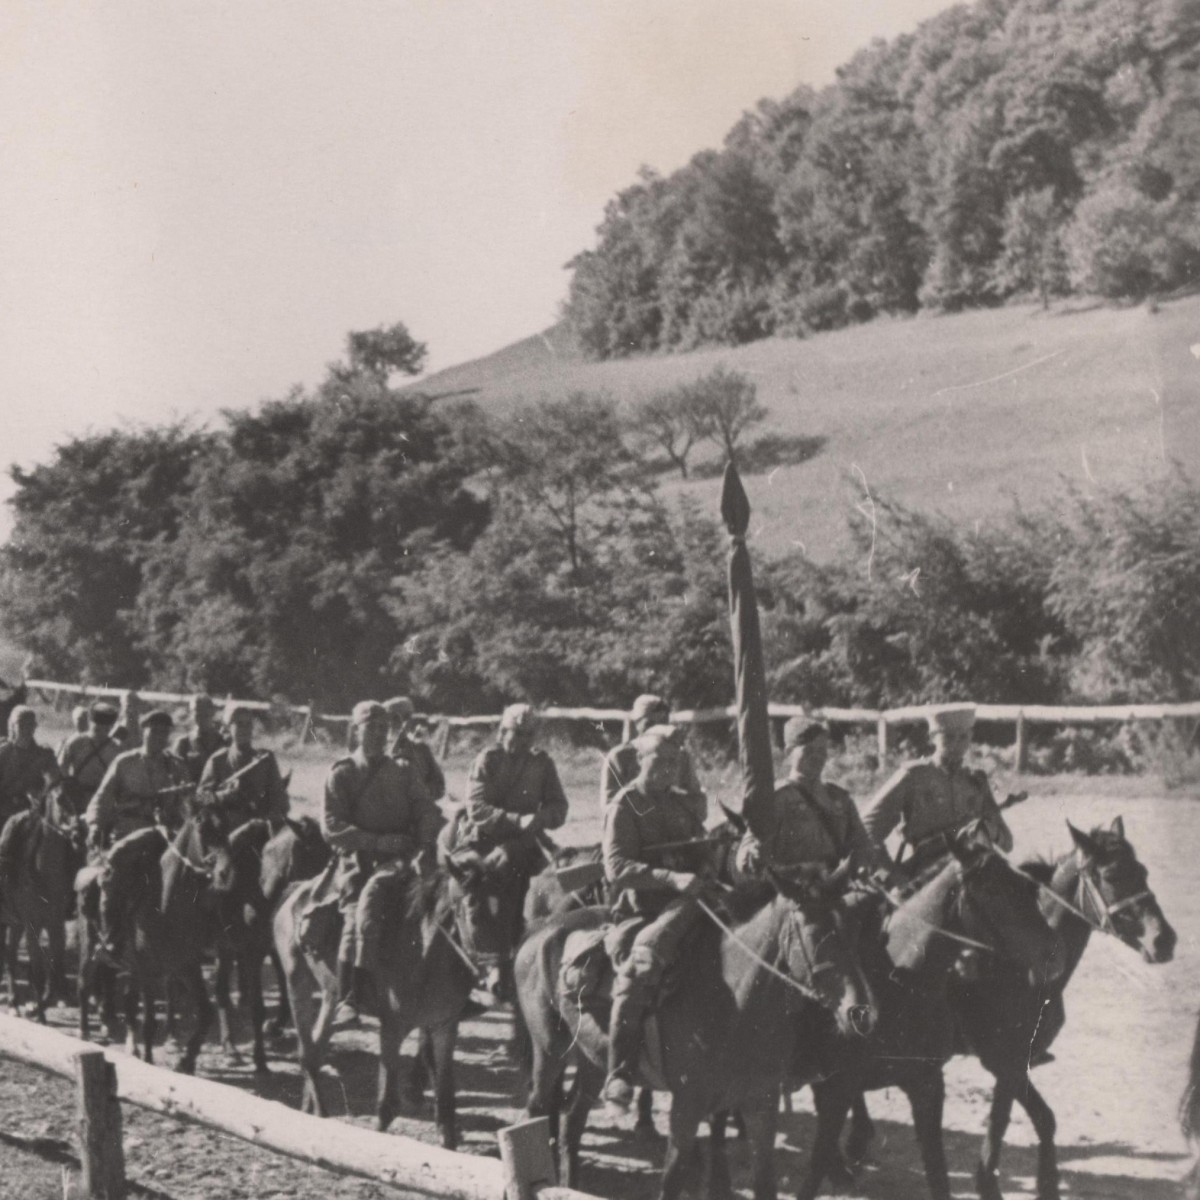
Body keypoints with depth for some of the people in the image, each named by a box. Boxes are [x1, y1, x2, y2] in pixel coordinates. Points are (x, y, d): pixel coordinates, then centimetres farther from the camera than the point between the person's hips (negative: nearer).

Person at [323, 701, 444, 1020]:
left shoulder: (403, 772, 17)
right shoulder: (341, 774, 9)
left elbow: (428, 811, 9)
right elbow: (331, 826, 0)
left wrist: (426, 846, -11)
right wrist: (376, 841, -10)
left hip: (397, 860, -1)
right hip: (356, 860, 1)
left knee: (370, 898, -29)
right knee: (354, 916, -19)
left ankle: (361, 988, -30)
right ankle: (345, 999, -15)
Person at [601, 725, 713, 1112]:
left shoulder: (682, 803, 19)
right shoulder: (624, 807, -1)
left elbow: (704, 852, 27)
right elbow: (616, 869, -13)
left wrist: (706, 876, 2)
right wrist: (674, 879, -24)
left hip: (688, 900, 7)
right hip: (645, 905, -7)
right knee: (646, 955, -33)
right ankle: (619, 1074, -34)